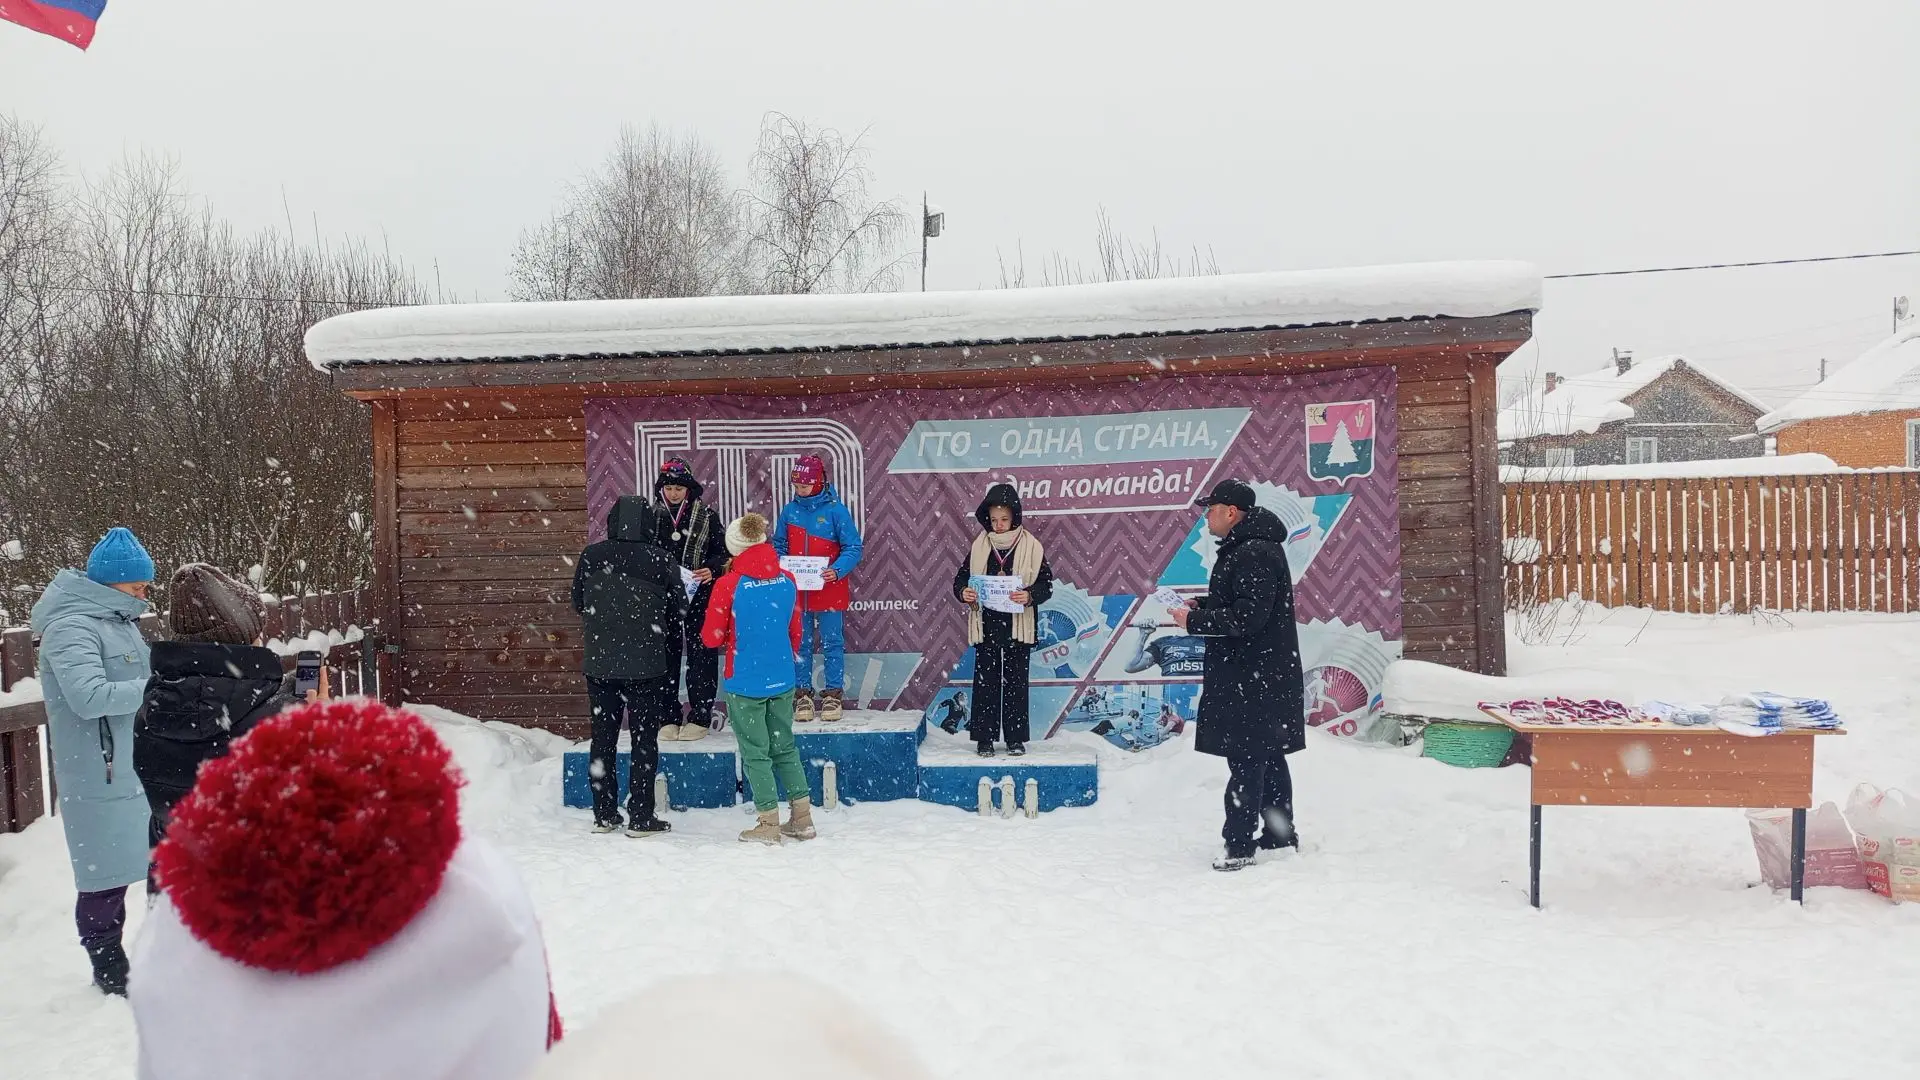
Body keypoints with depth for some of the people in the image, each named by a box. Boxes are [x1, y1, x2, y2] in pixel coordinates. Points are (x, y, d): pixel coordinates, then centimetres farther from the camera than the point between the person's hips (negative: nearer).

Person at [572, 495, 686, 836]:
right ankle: (640, 818, 8)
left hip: (599, 663, 3)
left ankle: (604, 815, 19)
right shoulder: (660, 559, -11)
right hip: (646, 664, -3)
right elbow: (679, 610, -2)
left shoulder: (591, 556, -4)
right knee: (644, 740, 6)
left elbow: (578, 603, 8)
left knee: (602, 738, 13)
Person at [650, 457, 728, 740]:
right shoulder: (652, 517, 6)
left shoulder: (706, 516, 0)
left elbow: (724, 552, 4)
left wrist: (712, 570, -14)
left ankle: (699, 718, 8)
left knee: (701, 655, 0)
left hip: (700, 597, -2)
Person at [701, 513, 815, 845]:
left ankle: (769, 824, 11)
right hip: (782, 680, 5)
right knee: (784, 747, 17)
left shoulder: (728, 585, -16)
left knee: (755, 753, 7)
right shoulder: (787, 581, -2)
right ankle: (802, 818, 20)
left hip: (745, 683, -5)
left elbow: (712, 637, -9)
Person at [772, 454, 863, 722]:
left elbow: (852, 548, -8)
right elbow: (779, 546, 13)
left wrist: (837, 570, -24)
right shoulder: (789, 510, 4)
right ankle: (802, 694, 17)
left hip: (830, 591, -3)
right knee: (800, 644, 8)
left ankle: (833, 694, 14)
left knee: (833, 643, 5)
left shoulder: (835, 510, -8)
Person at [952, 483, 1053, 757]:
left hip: (1018, 627, -1)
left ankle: (1016, 739, 16)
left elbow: (1046, 583, -2)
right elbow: (961, 577, 9)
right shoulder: (979, 546, 3)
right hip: (986, 625, 1)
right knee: (985, 682, 4)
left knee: (1015, 682, 6)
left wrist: (1030, 596, -21)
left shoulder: (1030, 546, -3)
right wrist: (963, 592, -12)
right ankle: (985, 738, 12)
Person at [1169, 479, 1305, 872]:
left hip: (1253, 679, -11)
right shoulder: (1243, 549, 15)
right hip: (1261, 674, 11)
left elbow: (1248, 616, -25)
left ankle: (1240, 844, -1)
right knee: (1268, 757, 17)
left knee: (1246, 761, -6)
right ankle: (1280, 834, 27)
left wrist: (1194, 621, -18)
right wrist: (1202, 605, 10)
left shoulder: (1254, 555, -19)